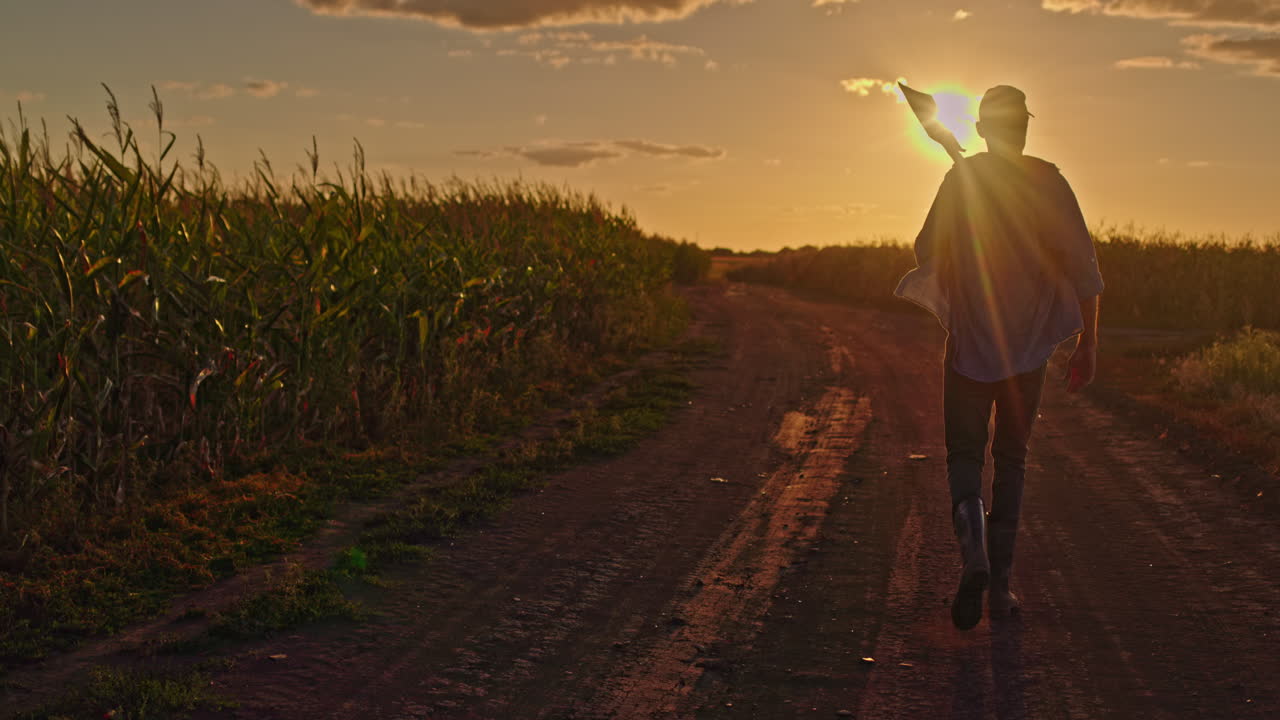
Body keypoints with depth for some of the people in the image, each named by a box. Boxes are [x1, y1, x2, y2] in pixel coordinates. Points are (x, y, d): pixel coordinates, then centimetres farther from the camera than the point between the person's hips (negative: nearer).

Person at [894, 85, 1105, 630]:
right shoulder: (1049, 183, -3)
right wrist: (1087, 343, 0)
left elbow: (928, 253, 1)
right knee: (1011, 459, 14)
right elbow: (1084, 268, -5)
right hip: (1029, 345, 1)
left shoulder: (961, 179, -4)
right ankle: (999, 584, 13)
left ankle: (974, 555, -18)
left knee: (965, 455, 9)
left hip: (970, 340, -1)